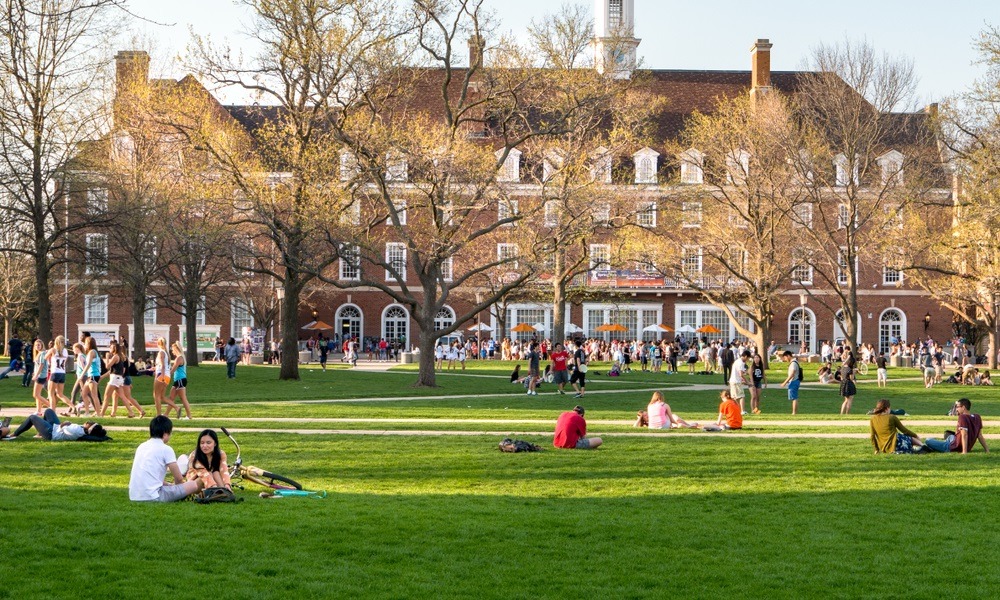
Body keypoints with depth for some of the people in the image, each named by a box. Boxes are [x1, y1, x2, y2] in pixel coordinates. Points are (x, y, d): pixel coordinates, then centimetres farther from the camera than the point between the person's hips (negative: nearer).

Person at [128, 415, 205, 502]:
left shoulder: (141, 447, 17)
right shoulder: (166, 449, -3)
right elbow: (179, 479, 2)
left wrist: (169, 485, 31)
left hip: (134, 497, 7)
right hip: (153, 497, -7)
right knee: (198, 483, -4)